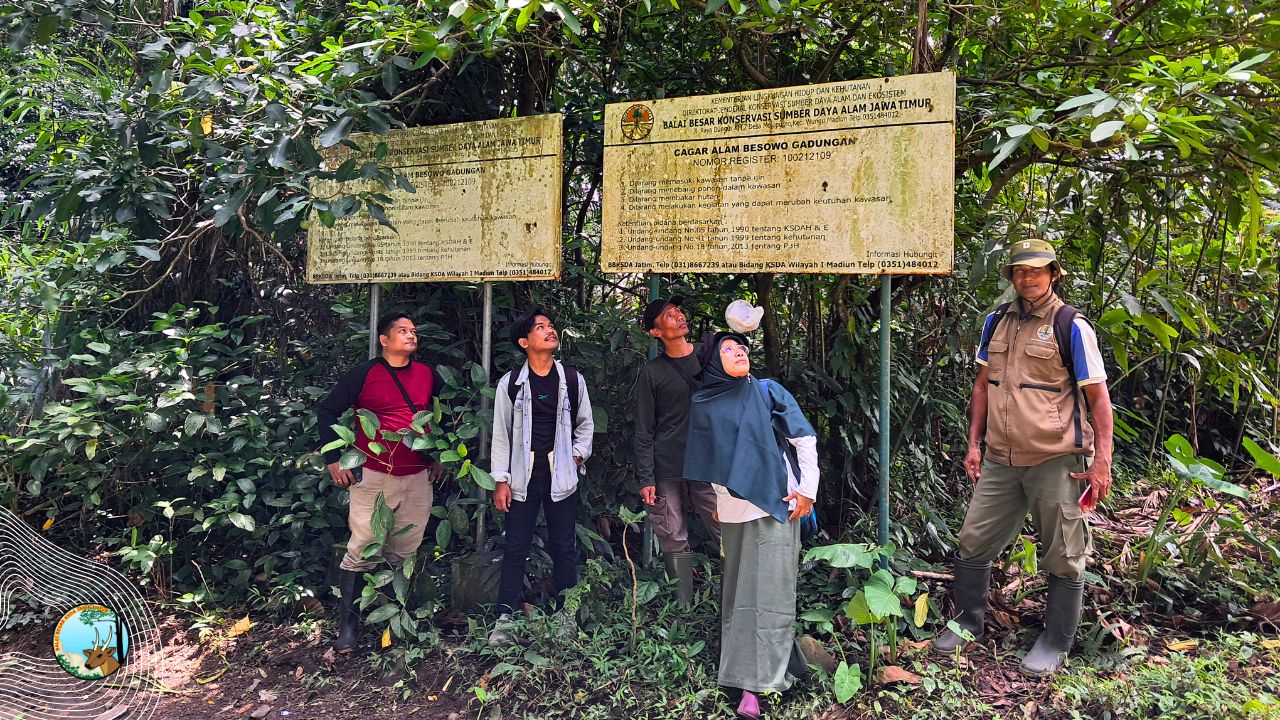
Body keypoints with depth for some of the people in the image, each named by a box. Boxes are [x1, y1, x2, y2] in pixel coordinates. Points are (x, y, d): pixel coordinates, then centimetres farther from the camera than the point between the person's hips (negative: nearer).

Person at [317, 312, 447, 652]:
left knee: (403, 553, 12)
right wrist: (333, 459, -5)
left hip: (418, 478, 4)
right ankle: (349, 622, 12)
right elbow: (327, 411, -1)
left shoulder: (428, 375, 7)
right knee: (361, 553, -2)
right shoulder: (364, 374, -5)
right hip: (373, 477, -4)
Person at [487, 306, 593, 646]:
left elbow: (585, 425, 14)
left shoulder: (572, 379, 4)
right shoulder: (510, 383, 0)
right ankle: (505, 618, 13)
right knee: (515, 548, 4)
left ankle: (565, 614, 21)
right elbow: (501, 433, 2)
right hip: (523, 475, -1)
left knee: (564, 547, 8)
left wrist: (577, 456, 1)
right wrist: (501, 479, -1)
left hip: (561, 475, 1)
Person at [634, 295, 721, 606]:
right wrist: (646, 478, -3)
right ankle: (684, 609, 15)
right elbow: (644, 431, 4)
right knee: (675, 543, 3)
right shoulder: (652, 372, 4)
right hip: (667, 472, -1)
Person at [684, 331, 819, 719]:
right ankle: (751, 675, 23)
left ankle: (757, 682, 2)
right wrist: (713, 504, 14)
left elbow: (805, 440, 0)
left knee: (770, 589, -3)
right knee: (738, 589, 9)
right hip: (733, 512, 3)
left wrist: (807, 489, -4)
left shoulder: (768, 391, -1)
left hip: (776, 505, -2)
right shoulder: (703, 404, 4)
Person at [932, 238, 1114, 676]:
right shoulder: (996, 323, 9)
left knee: (1063, 557, 8)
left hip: (1056, 464, -4)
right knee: (973, 543, 10)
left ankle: (1056, 642, 26)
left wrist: (1102, 462, -10)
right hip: (1001, 462, 5)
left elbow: (1099, 398, -5)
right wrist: (975, 444, 11)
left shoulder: (1072, 328, -6)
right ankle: (968, 623, 29)